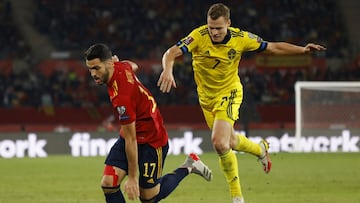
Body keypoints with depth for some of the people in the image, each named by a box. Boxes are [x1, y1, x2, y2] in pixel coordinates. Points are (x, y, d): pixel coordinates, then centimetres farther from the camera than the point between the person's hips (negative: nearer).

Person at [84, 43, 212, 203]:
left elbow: (131, 139, -26)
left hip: (150, 140, -8)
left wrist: (132, 178, -20)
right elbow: (133, 66, 16)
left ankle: (188, 167, 24)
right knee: (108, 184, -9)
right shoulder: (120, 66, -12)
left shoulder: (121, 96, -34)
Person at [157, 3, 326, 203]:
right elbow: (172, 53, -32)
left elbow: (274, 47, -6)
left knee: (220, 143, -22)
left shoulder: (241, 38, -18)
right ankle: (260, 149, 53)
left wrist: (303, 50, -16)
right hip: (207, 96, 3)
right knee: (230, 141, 18)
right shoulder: (199, 36, -22)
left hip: (229, 93, -3)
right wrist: (168, 70, -54)